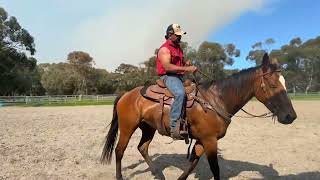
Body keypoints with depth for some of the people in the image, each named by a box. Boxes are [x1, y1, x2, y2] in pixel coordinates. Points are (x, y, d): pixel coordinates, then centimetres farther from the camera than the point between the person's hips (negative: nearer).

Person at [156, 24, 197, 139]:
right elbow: (167, 67, -22)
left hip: (179, 77, 10)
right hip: (168, 76, -10)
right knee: (180, 94, -36)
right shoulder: (164, 49, -8)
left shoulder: (178, 48, 21)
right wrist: (186, 69, -24)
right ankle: (174, 128, -36)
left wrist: (186, 63, 8)